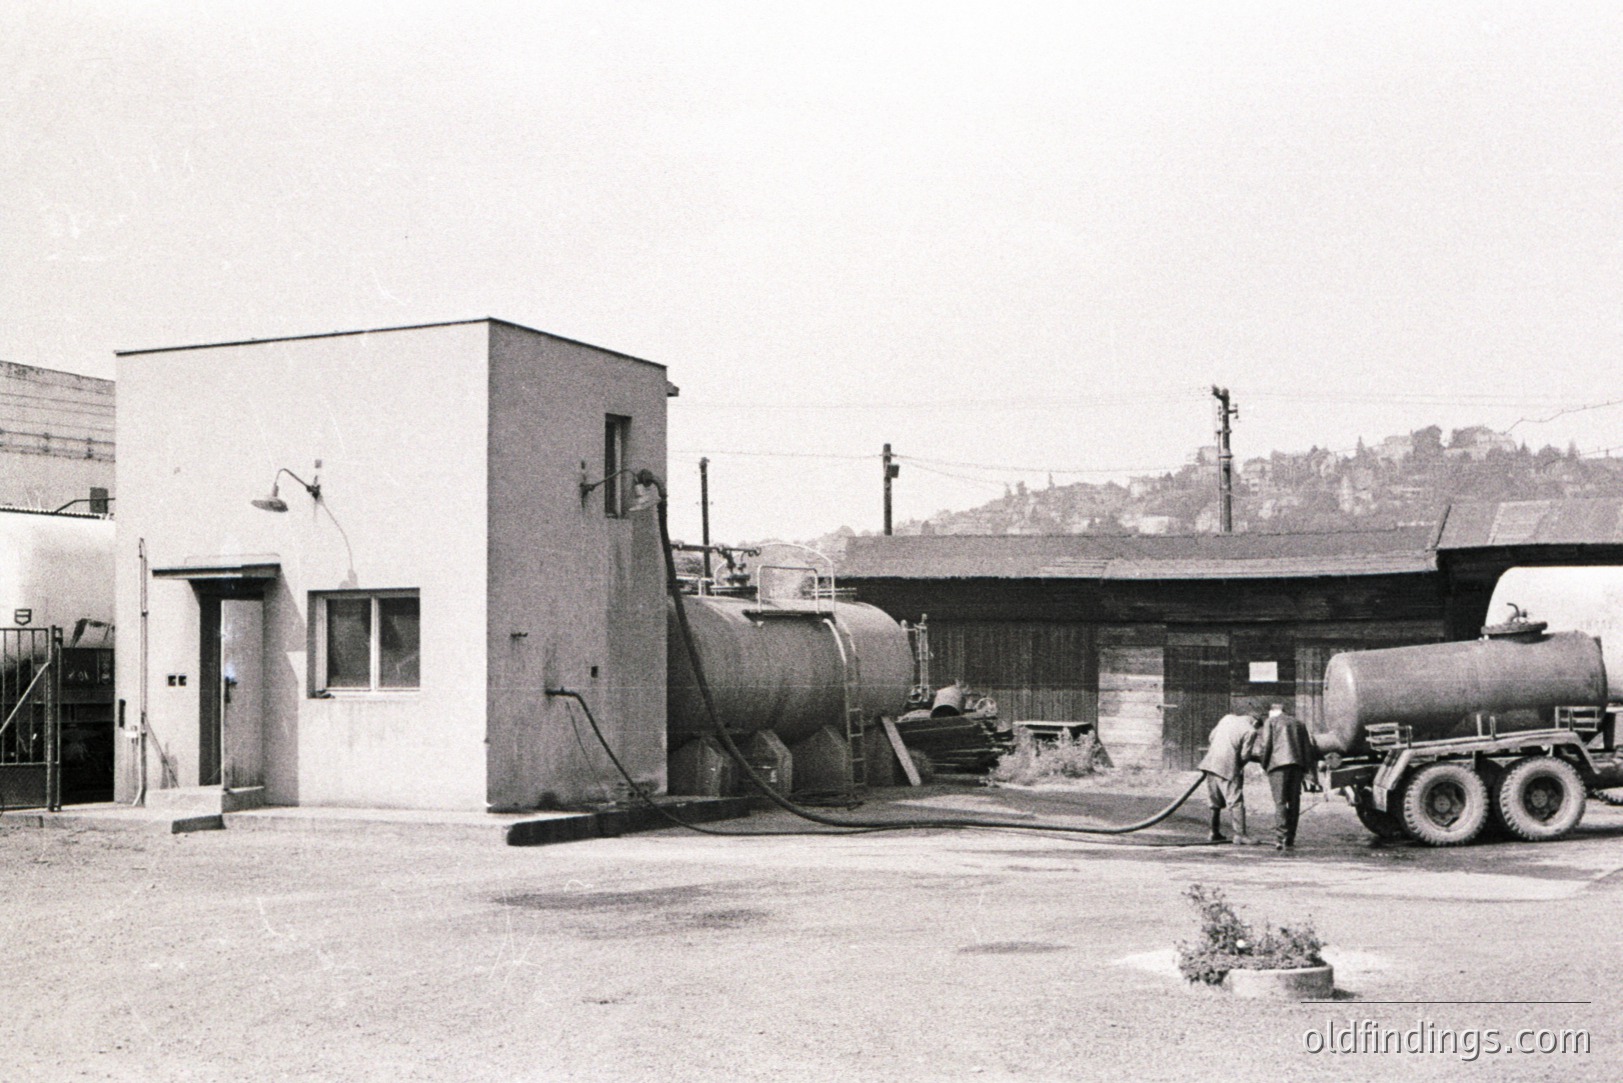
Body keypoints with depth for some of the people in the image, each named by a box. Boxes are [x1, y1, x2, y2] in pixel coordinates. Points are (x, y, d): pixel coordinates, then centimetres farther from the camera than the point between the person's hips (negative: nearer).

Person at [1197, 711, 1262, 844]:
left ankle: (1215, 833, 22)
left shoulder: (1227, 718, 13)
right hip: (1228, 767, -7)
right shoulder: (1251, 731, -5)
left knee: (1216, 801, 17)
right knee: (1236, 801, -3)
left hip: (1211, 762, 7)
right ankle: (1240, 834, -7)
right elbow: (1245, 756, -8)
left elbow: (1212, 736, 18)